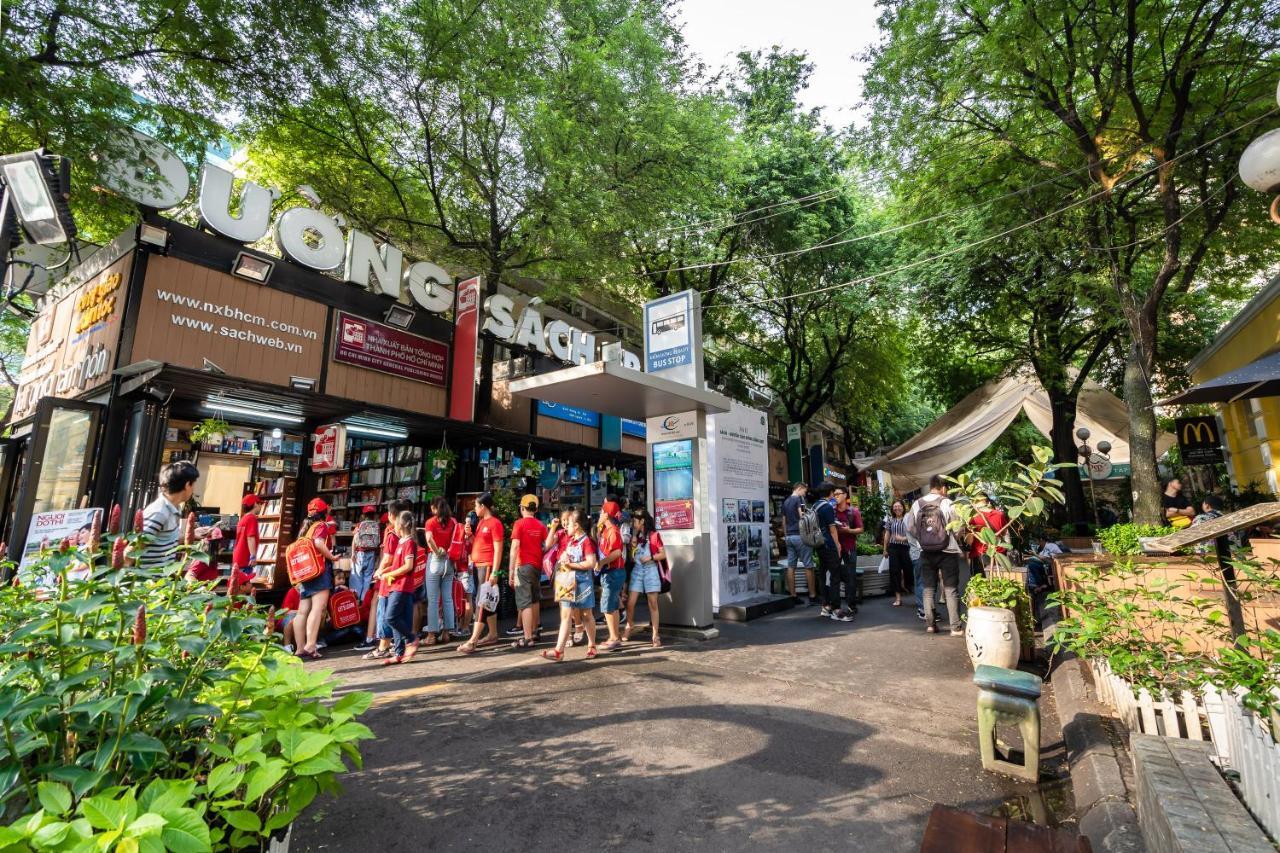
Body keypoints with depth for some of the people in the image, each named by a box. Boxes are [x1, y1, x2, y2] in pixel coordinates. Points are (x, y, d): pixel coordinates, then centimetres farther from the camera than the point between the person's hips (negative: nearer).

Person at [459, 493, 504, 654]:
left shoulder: (495, 523, -11)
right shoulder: (481, 522, 15)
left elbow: (498, 549, -15)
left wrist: (494, 572, -19)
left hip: (487, 566, -9)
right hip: (477, 565, 9)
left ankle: (472, 642, -11)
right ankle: (493, 635, 22)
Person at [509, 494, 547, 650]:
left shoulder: (519, 523, -9)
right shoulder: (541, 525, 4)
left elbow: (515, 547, -16)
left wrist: (512, 570, -15)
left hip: (523, 566, -6)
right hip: (537, 566, 6)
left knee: (524, 602, -4)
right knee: (534, 599, 19)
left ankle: (528, 638, -7)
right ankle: (535, 631, 30)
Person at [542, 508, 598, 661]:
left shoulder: (586, 541, -13)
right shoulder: (568, 540, 9)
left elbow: (591, 563, -22)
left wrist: (572, 565, -20)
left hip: (582, 582, -6)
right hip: (568, 582, 6)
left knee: (586, 615, 8)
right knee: (565, 615, 0)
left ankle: (592, 646, 25)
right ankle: (559, 650, -3)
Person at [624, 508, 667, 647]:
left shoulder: (654, 535, -3)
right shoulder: (635, 536, 12)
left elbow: (663, 554, -3)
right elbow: (631, 557, 6)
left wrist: (650, 557, -17)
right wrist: (634, 537, -2)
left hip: (650, 570, -4)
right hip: (637, 570, 4)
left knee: (653, 604, 0)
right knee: (630, 603, -1)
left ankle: (655, 636, 5)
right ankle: (628, 628, 21)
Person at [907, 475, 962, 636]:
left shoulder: (917, 504, 1)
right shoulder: (947, 503, -9)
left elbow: (910, 527, 2)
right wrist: (955, 539, 11)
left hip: (926, 552, 3)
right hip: (947, 551, -3)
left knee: (929, 588, 10)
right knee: (951, 589, 3)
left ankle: (929, 624, 12)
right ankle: (956, 627, 3)